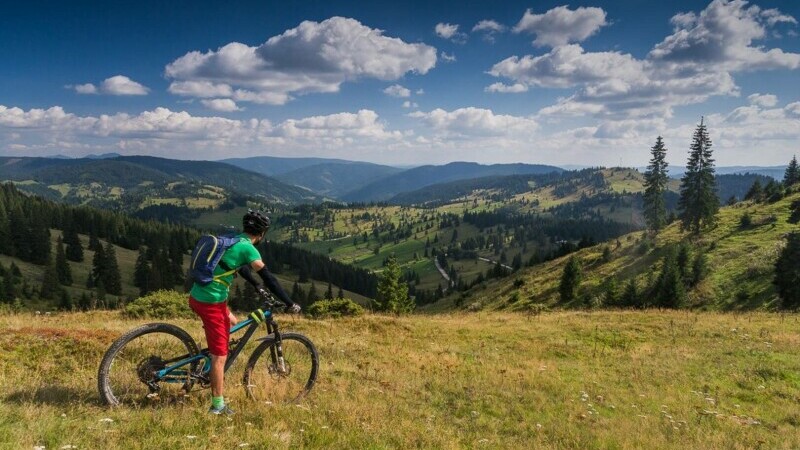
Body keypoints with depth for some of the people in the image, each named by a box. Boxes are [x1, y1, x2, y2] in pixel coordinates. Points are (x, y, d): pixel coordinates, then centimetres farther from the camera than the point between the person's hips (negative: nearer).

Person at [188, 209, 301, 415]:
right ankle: (217, 406, 7)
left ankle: (211, 367, 33)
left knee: (232, 322, 31)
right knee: (220, 354, -1)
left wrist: (258, 287, 37)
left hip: (197, 295, 9)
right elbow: (268, 277, -16)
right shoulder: (248, 248, -14)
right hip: (211, 302, -9)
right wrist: (290, 304, -11)